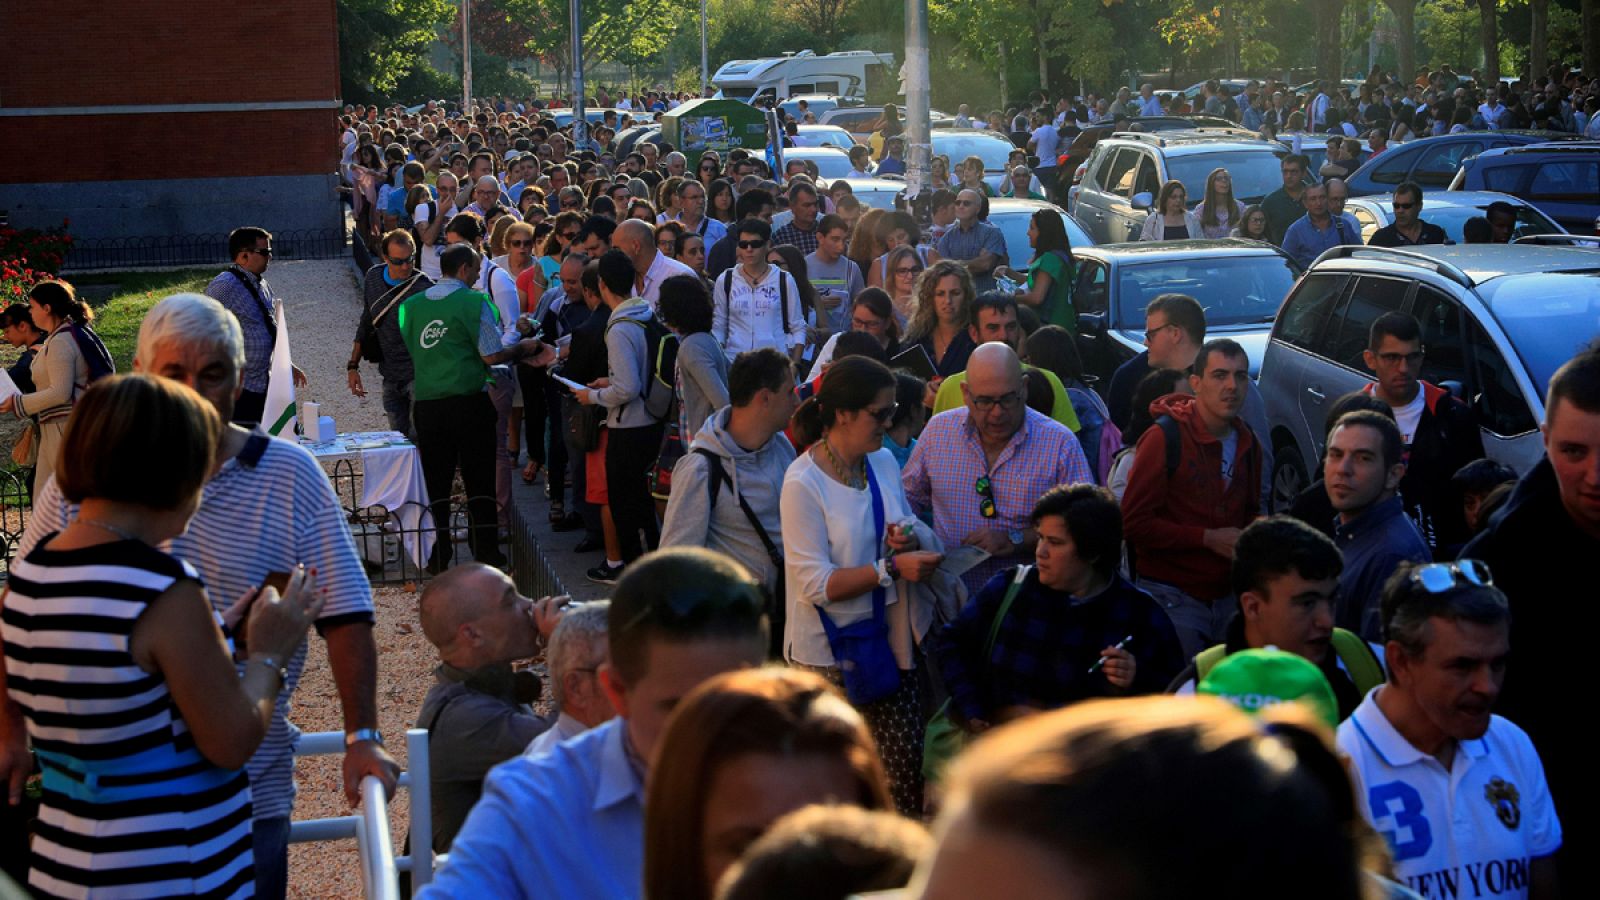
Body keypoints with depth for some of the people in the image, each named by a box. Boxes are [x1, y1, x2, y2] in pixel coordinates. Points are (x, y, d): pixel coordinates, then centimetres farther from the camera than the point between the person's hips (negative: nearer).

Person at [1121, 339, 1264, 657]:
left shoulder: (1247, 443, 10)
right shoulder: (1165, 437, -10)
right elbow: (1134, 522, -14)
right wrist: (1208, 538, -16)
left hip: (1228, 595, 6)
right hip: (1173, 595, -6)